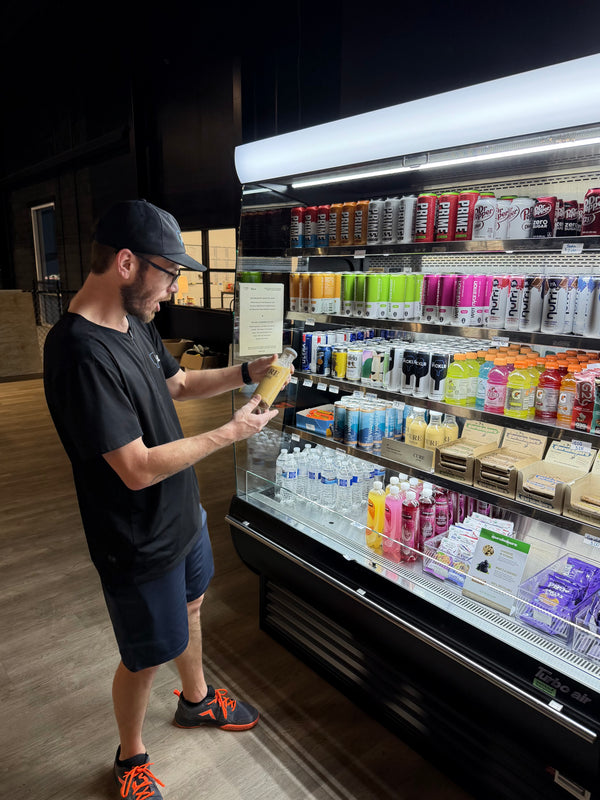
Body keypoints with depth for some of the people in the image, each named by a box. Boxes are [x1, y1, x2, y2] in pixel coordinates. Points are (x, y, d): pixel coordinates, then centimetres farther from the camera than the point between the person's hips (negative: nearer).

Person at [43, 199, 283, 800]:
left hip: (182, 514, 9)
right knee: (145, 657, 14)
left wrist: (246, 372, 0)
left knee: (190, 605, 29)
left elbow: (177, 383, 14)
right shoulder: (82, 352, -31)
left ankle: (196, 699, 57)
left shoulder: (135, 324, -1)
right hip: (140, 544, -9)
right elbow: (138, 468, -31)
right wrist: (232, 432, -23)